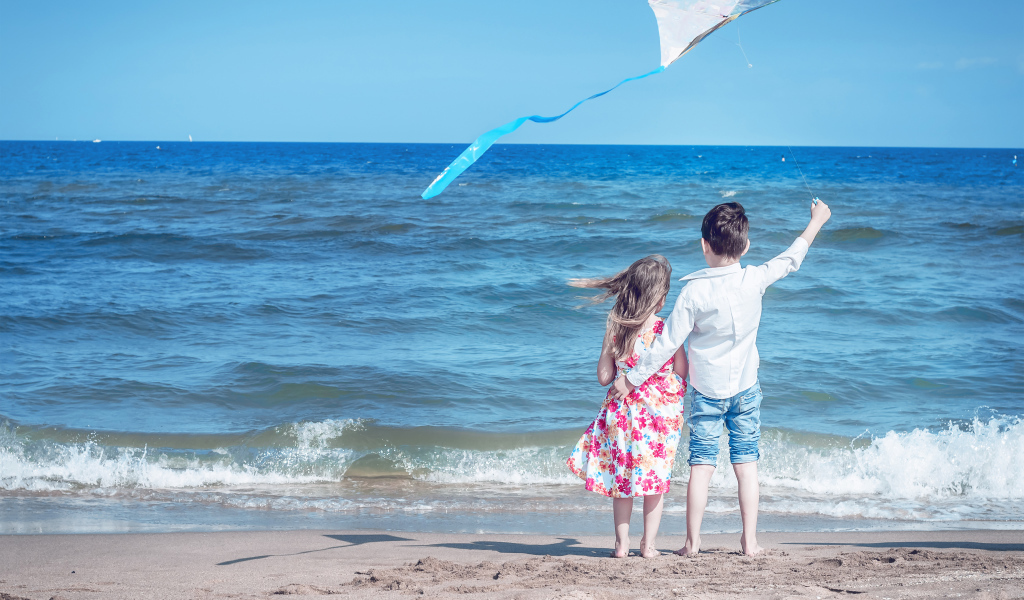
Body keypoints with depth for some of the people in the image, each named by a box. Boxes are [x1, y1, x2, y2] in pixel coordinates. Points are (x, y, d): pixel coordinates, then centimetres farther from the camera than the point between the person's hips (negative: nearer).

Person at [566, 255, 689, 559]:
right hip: (660, 414, -2)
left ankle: (622, 543, 16)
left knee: (622, 476, 15)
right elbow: (681, 373, -5)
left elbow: (604, 377, -4)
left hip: (623, 411, 2)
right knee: (655, 479, 12)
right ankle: (648, 544, 14)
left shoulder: (615, 328, -8)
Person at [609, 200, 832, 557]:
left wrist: (631, 379, -4)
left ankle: (692, 541, 5)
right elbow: (791, 259, 7)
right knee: (746, 463, 7)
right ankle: (749, 541, 7)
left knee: (701, 463, 4)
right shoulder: (755, 280, -11)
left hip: (707, 391, -2)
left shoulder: (694, 292, -17)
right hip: (745, 388, 2)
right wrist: (817, 221, 23)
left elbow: (667, 343, -13)